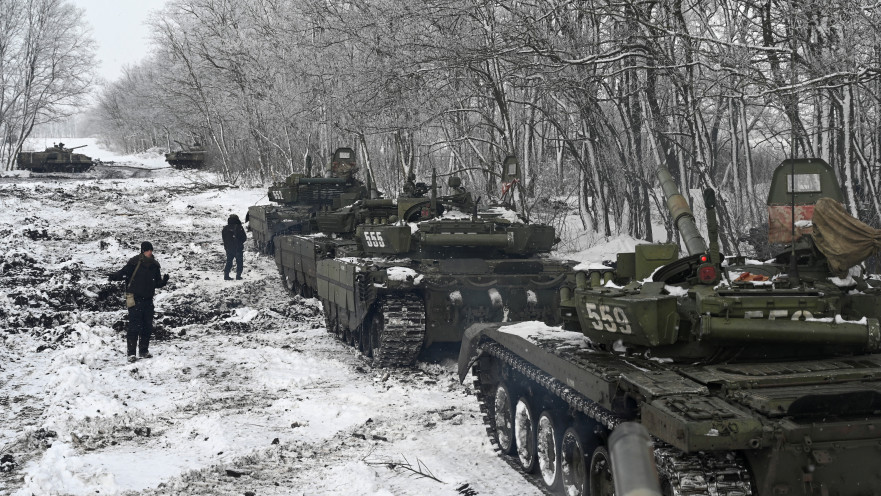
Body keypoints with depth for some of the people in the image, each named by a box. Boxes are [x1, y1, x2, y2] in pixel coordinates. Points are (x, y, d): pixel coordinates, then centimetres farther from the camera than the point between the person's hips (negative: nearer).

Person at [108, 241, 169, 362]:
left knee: (147, 326, 9)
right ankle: (131, 353, -4)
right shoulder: (135, 262, -8)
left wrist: (164, 281, -5)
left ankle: (144, 350, 23)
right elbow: (124, 272, -10)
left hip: (148, 299, 6)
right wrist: (114, 276, -28)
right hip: (135, 299, -6)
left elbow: (157, 283, 15)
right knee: (134, 326, -9)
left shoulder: (154, 265, 9)